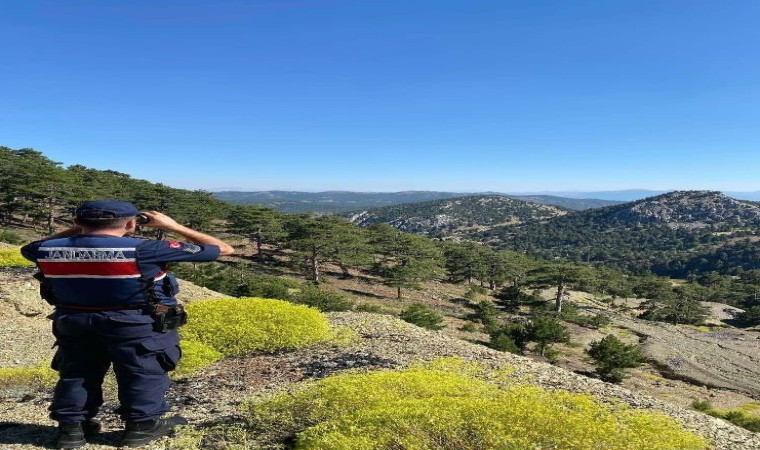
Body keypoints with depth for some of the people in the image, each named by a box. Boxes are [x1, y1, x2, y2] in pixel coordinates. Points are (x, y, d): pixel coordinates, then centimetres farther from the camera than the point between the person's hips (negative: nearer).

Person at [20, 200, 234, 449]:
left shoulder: (48, 250, -8)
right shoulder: (141, 250, -22)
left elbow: (29, 249, 21)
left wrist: (76, 230, 12)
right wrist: (172, 226, -4)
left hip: (73, 321, 5)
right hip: (138, 324, -4)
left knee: (76, 373, 20)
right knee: (143, 374, 12)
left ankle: (71, 427, 27)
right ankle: (142, 425, 20)